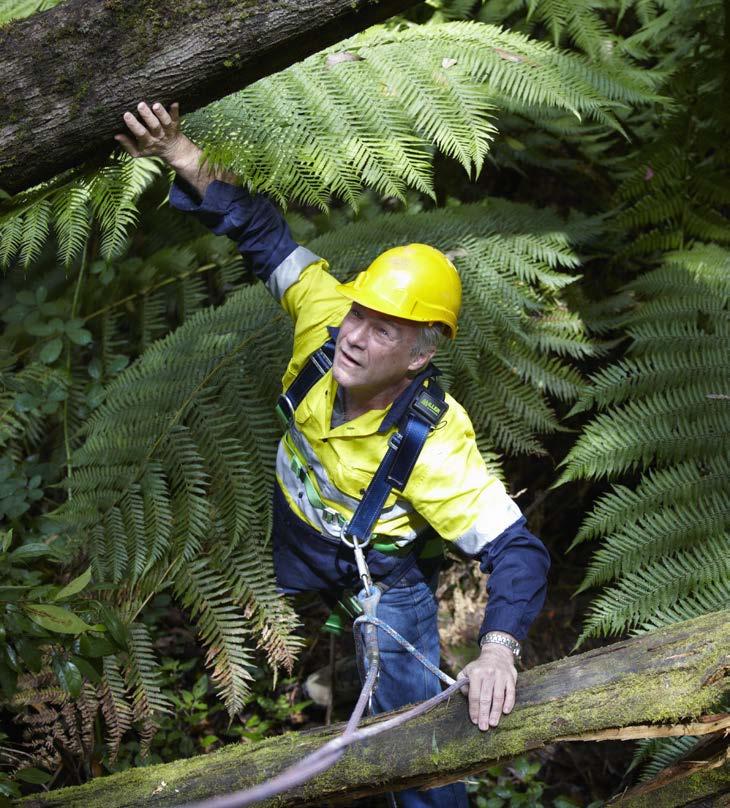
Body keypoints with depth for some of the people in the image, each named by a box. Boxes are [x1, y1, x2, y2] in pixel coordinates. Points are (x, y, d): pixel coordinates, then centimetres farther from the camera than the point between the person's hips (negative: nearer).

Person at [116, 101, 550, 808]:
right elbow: (266, 236, -17)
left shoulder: (435, 446, -38)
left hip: (383, 577, -5)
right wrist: (188, 164, -30)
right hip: (293, 545, 5)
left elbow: (517, 551, -38)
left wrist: (497, 650, -54)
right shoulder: (326, 319, -27)